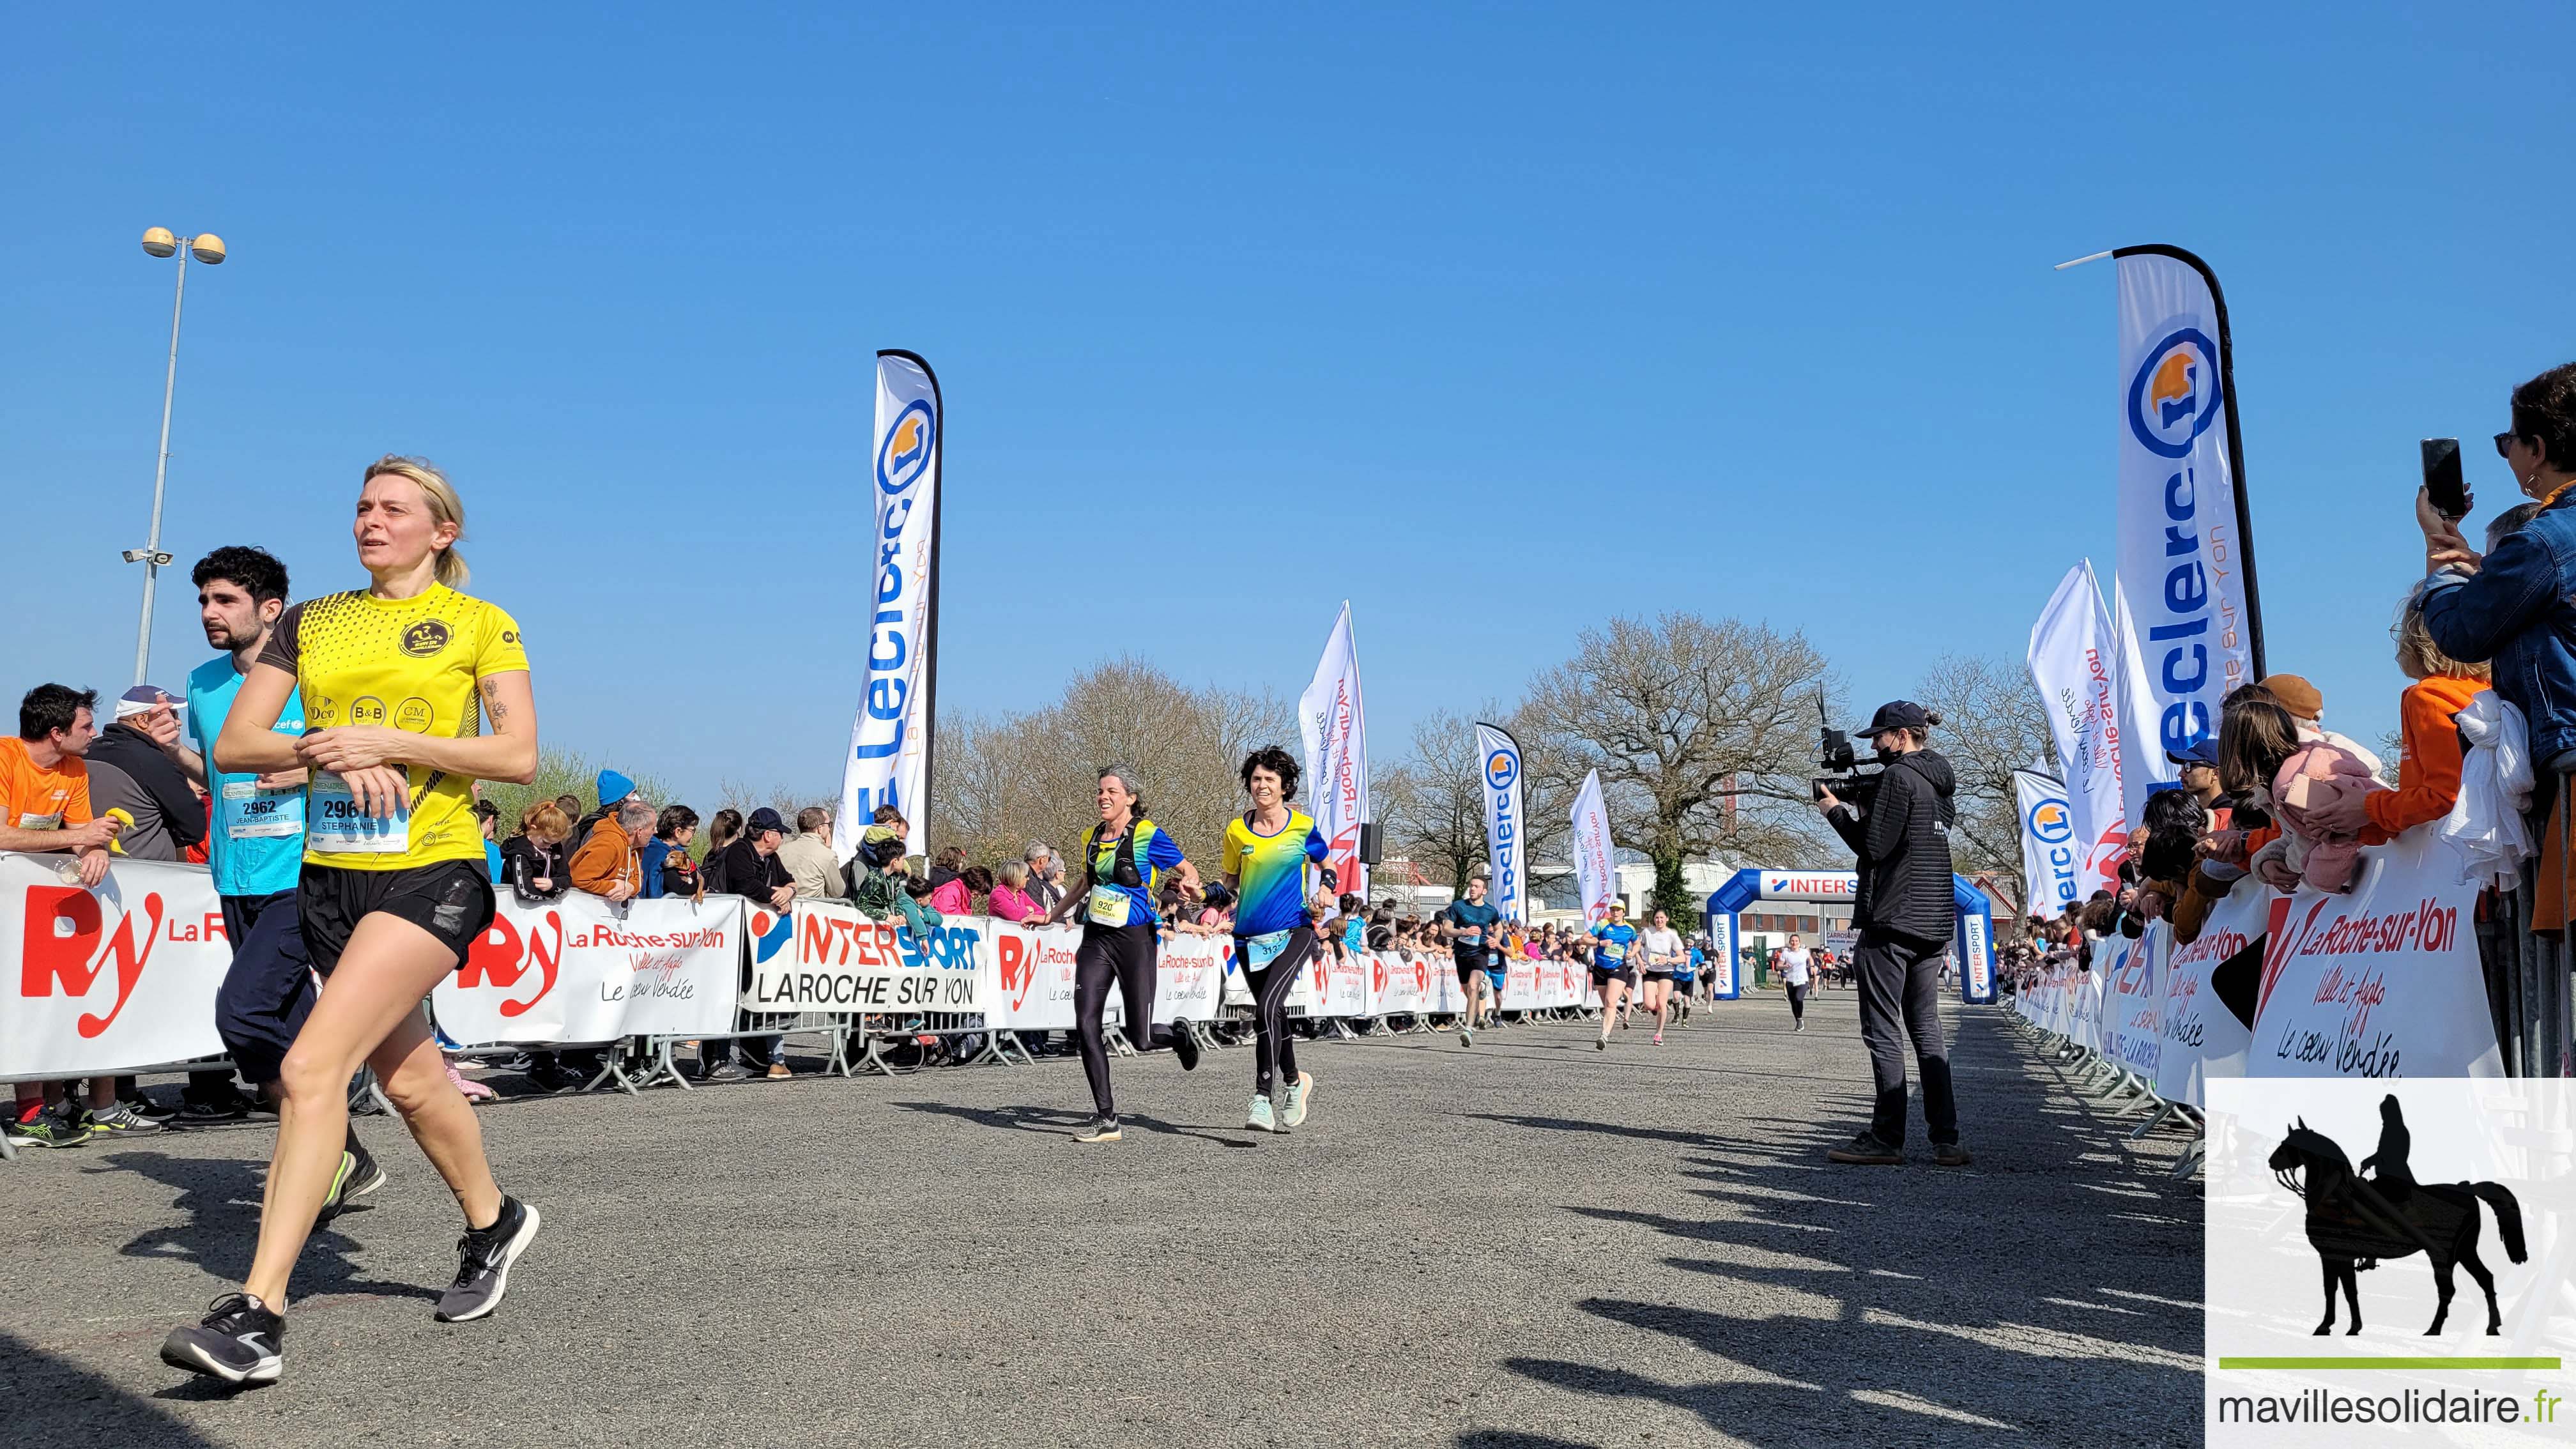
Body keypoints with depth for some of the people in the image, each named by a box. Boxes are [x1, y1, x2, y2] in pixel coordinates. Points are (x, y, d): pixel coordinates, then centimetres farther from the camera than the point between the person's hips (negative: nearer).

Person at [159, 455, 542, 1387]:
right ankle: (493, 1223, 38)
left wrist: (388, 741, -16)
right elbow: (233, 747, 6)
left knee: (312, 1067, -18)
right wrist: (323, 748, -13)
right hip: (331, 876, 6)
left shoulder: (480, 623, 0)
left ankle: (258, 1314, -13)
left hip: (433, 873, -6)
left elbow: (518, 756, -8)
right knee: (408, 1078, 15)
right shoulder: (310, 622, 13)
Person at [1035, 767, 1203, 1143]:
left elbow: (1189, 870, 2)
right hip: (1095, 938, 5)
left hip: (1135, 939, -5)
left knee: (1140, 1039, -4)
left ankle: (1178, 1034, 33)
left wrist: (1190, 883, -21)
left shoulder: (1149, 835, -7)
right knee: (1085, 1025, -9)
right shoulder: (1092, 838, 10)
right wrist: (1051, 916, 30)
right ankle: (1106, 1119, 0)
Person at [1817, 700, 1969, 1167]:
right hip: (1933, 923, 9)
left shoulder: (1897, 777, -11)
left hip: (1891, 920, -9)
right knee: (1927, 1029, 10)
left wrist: (1834, 809, -2)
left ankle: (1885, 1139, -2)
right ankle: (1946, 1140, 9)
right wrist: (1856, 807, 13)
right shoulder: (1939, 782, 17)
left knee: (1882, 1031, -4)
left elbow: (1875, 846, -14)